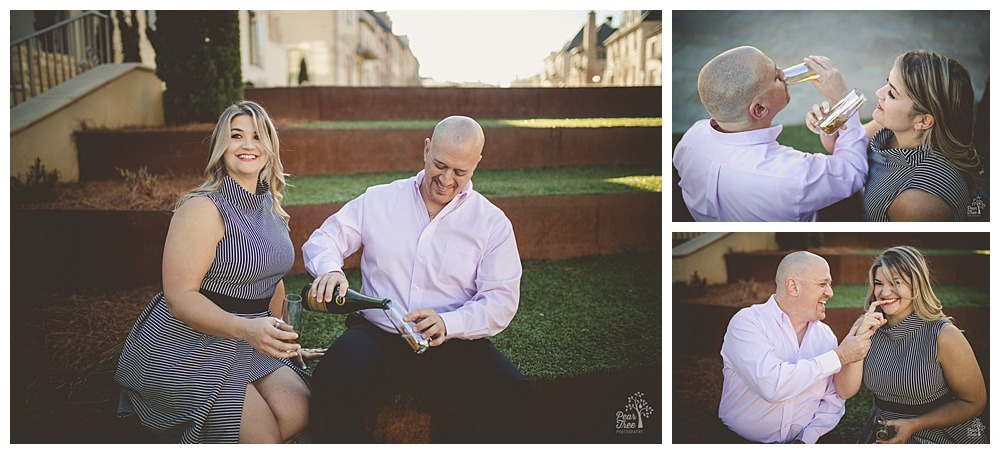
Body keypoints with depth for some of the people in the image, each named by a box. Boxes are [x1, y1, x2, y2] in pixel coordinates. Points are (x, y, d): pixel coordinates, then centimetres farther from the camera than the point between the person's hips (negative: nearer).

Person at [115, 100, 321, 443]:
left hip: (246, 343, 7)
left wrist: (278, 337, 21)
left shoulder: (271, 207, 10)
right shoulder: (204, 208, -16)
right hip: (186, 347, -7)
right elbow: (179, 297, -22)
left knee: (298, 413, -14)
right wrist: (246, 329, -35)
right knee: (264, 436, -18)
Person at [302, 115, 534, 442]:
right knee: (333, 388, -32)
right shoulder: (378, 200, 11)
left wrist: (448, 324, -20)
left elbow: (502, 300, -2)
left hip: (453, 344, 0)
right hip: (376, 335, 1)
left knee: (512, 401, -27)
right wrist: (330, 269, -13)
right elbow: (324, 240, 13)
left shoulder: (493, 223, 5)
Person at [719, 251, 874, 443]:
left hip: (800, 442, 3)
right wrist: (839, 357, -18)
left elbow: (833, 399, 10)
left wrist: (807, 439, -8)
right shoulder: (746, 323, -11)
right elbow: (772, 385, -25)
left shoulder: (826, 335, 6)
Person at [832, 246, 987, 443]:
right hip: (882, 437, 2)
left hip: (941, 439, -2)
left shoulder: (944, 336, -13)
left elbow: (973, 403, -5)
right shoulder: (865, 325, -2)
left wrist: (914, 425, -13)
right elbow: (845, 391, -7)